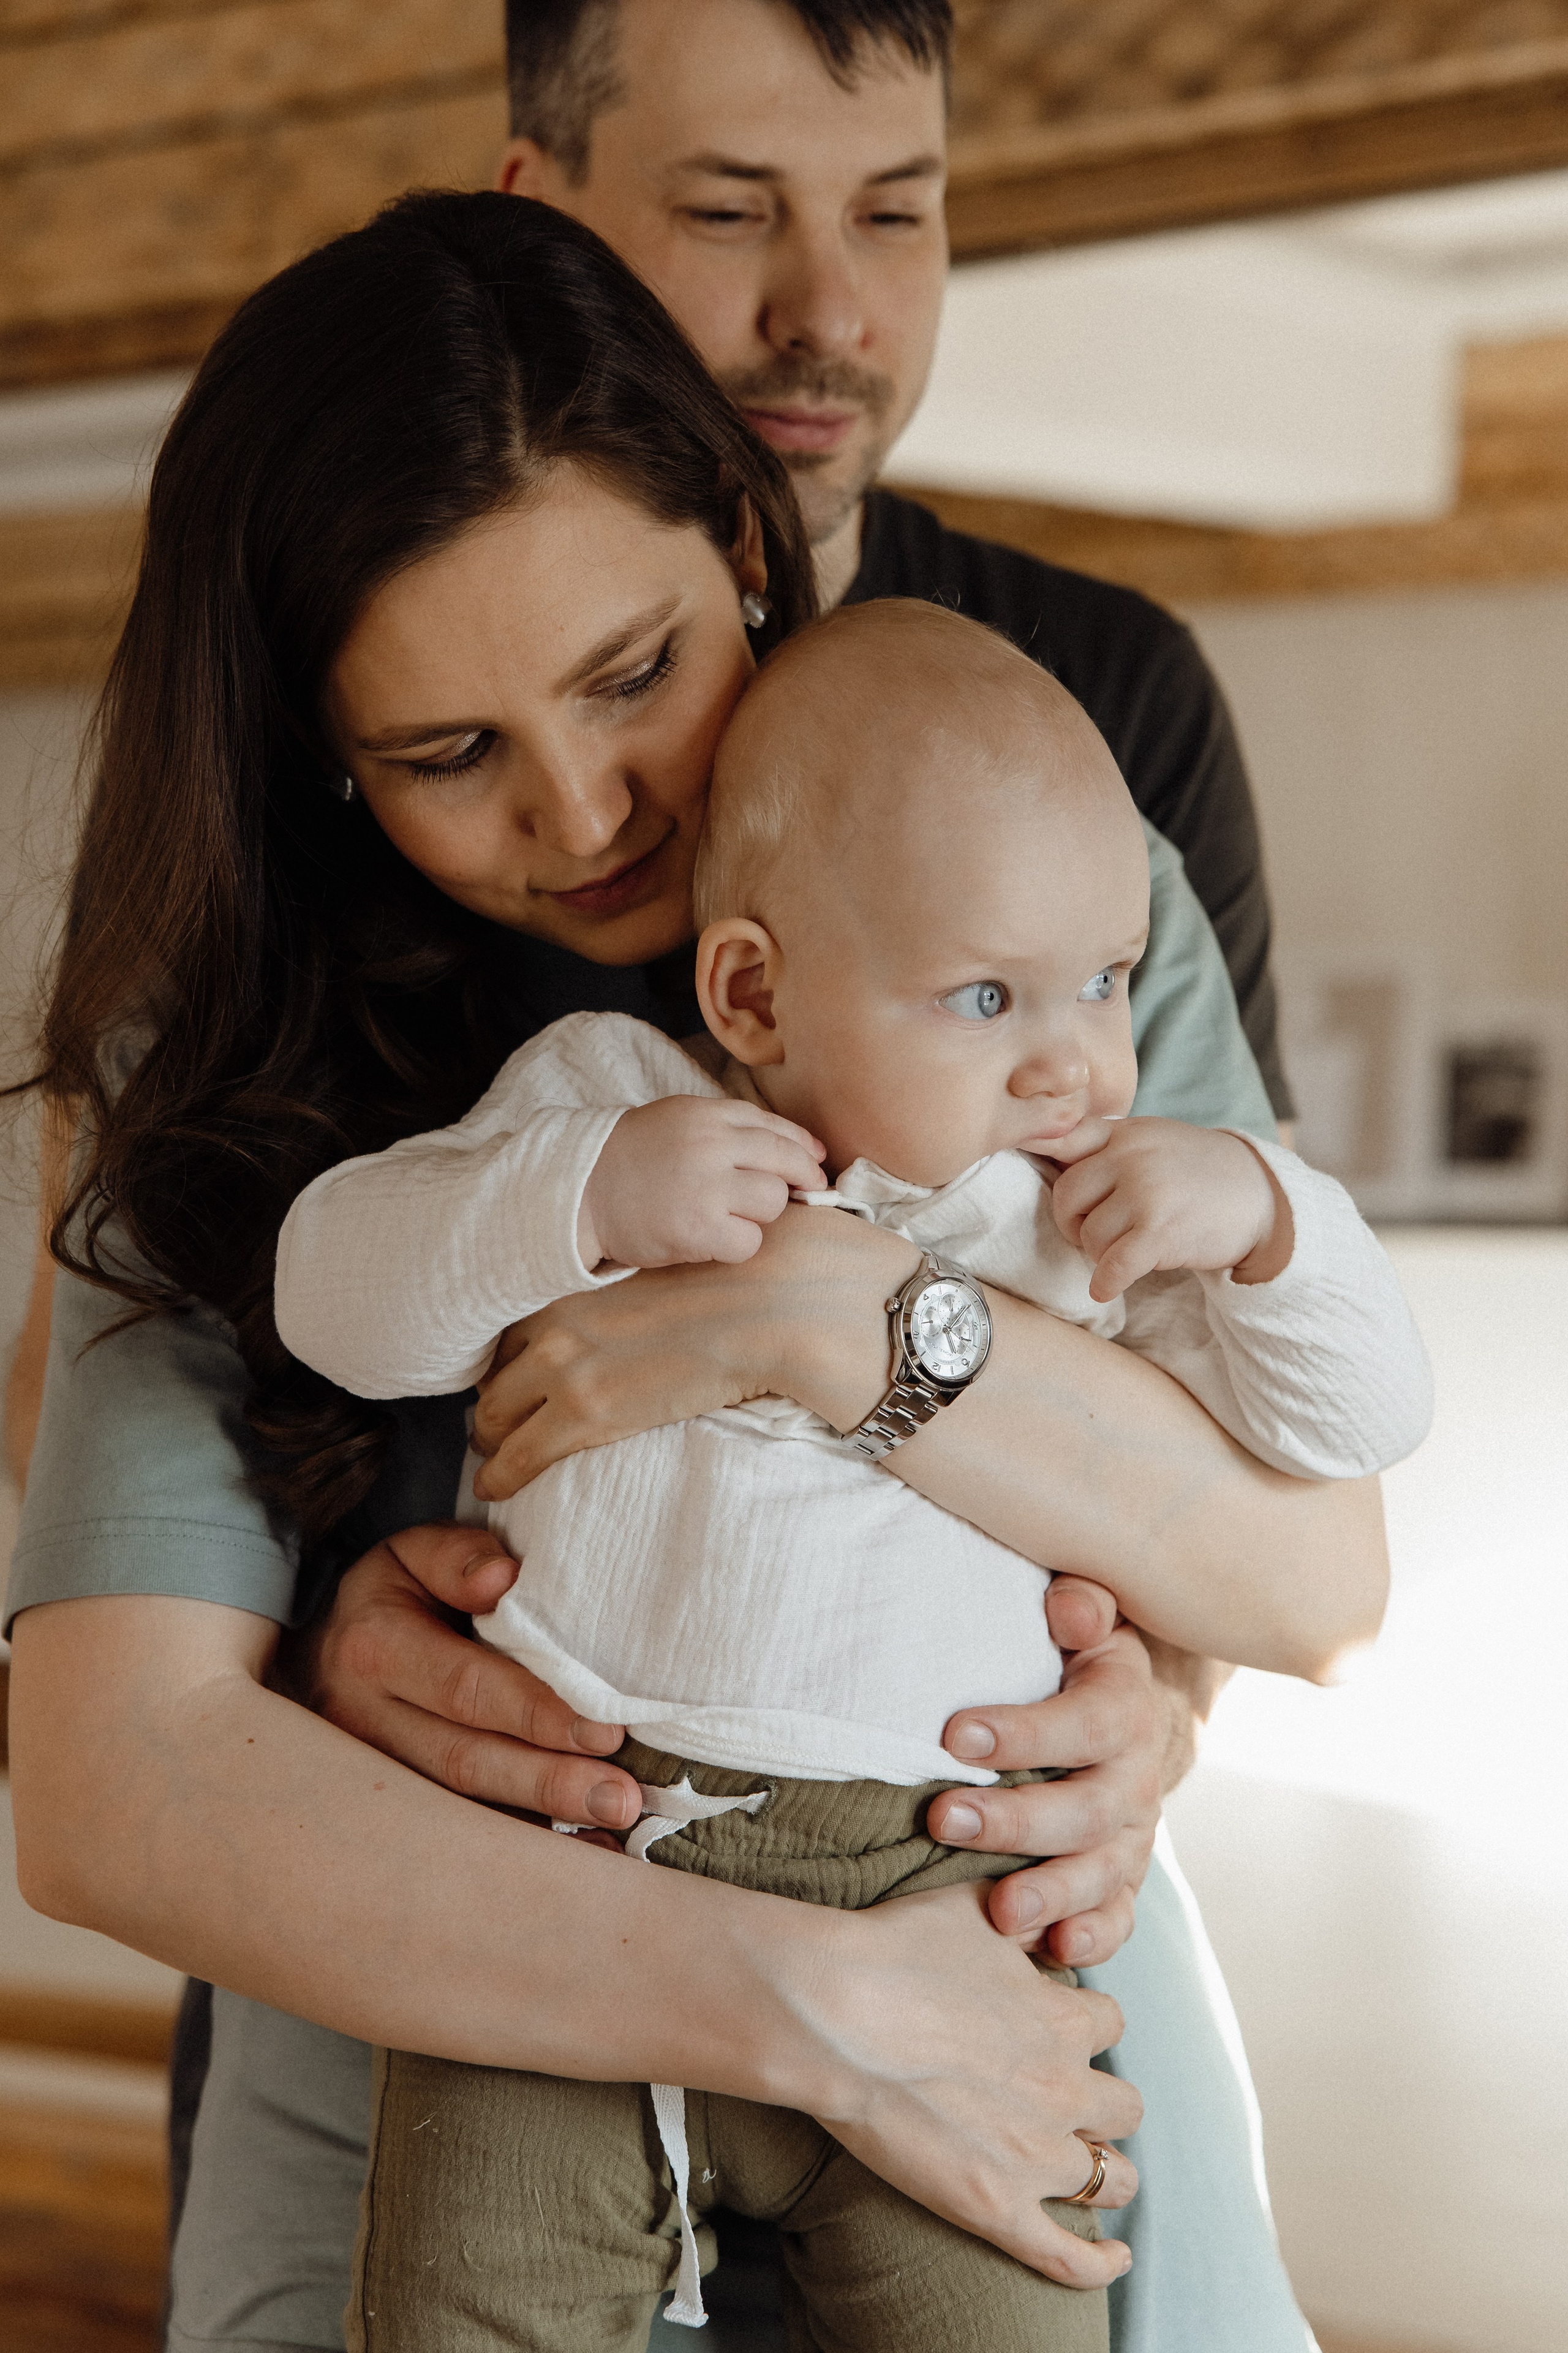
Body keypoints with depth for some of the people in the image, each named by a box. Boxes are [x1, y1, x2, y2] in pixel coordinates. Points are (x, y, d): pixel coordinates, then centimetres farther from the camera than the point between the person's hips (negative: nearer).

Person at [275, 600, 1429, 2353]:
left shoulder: (1098, 1216, 10)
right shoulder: (601, 1092, 4)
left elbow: (1356, 1420, 10)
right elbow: (335, 1291, -4)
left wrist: (1262, 1213, -7)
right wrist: (585, 1194, -18)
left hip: (926, 1879, 1)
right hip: (562, 1833, -1)